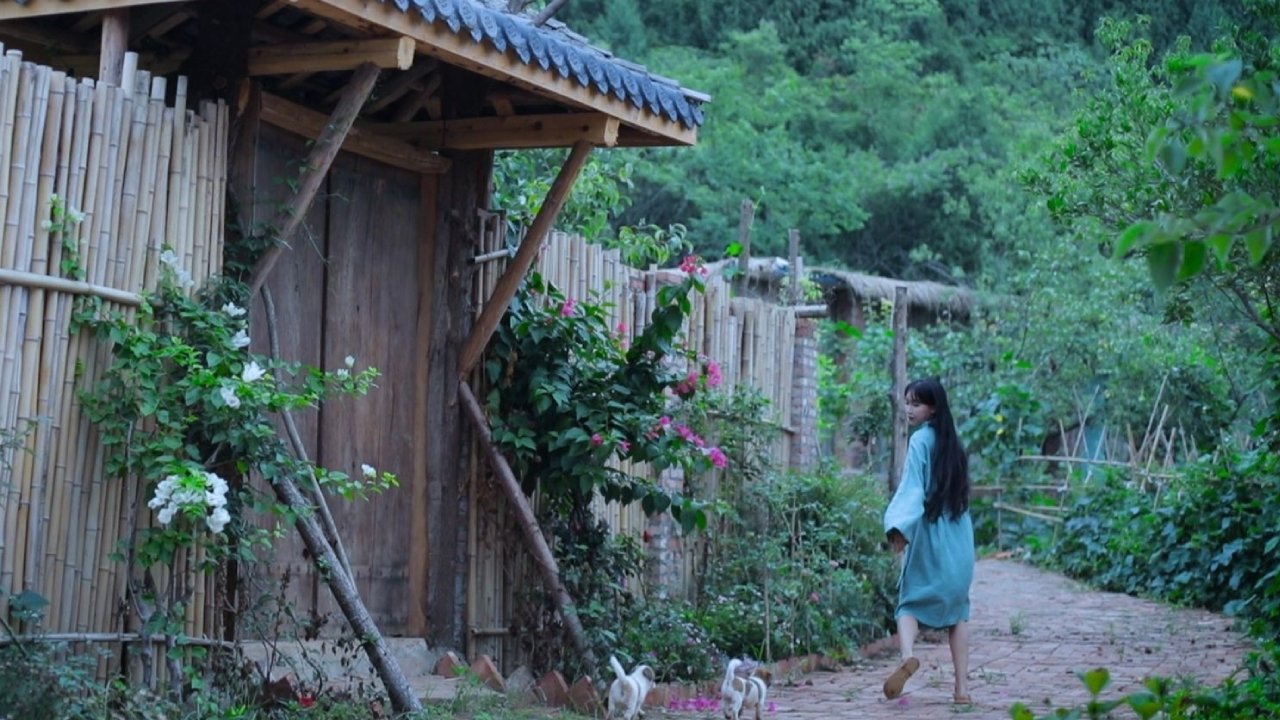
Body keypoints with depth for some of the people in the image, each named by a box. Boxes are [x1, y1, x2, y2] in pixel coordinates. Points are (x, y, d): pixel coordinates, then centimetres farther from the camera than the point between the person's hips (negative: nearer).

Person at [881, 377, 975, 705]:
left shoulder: (921, 440, -8)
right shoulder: (953, 443, 11)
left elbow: (913, 487, -19)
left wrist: (899, 525, -28)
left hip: (929, 536, -5)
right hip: (959, 539, 5)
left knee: (911, 601, 3)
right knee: (957, 608, 11)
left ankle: (908, 655, -26)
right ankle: (962, 686, 5)